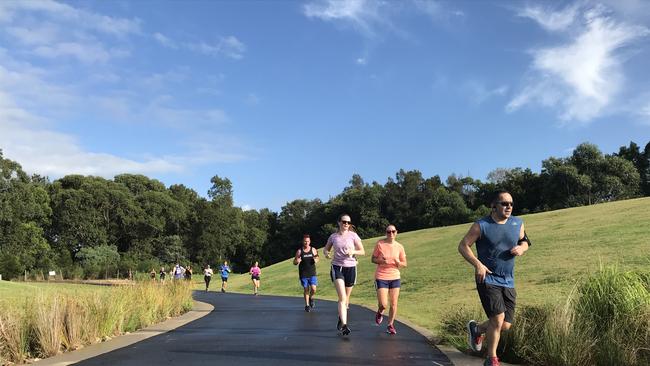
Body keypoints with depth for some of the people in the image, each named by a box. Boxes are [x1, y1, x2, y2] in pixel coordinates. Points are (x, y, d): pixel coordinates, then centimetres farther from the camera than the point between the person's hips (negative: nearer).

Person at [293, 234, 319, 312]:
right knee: (306, 289, 5)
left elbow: (317, 258, 17)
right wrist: (297, 261, -20)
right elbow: (294, 262, 4)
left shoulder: (313, 250, 2)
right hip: (303, 274, -1)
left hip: (312, 273, 1)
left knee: (313, 289, -10)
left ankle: (311, 298, 23)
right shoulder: (299, 251, -3)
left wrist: (316, 260, -7)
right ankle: (307, 305, 21)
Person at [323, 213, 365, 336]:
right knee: (342, 297, -15)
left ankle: (341, 319, 38)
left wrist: (353, 252, -19)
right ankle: (344, 325, -19)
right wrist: (326, 253, -7)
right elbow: (326, 249, 16)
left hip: (350, 267, 1)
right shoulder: (333, 236, 4)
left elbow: (362, 251, 1)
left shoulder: (353, 236, -2)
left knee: (346, 297, 14)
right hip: (337, 267, -1)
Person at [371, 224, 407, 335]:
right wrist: (381, 261, -19)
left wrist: (398, 263, -15)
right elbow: (373, 259, 1)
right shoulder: (380, 244, -6)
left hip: (395, 277, 3)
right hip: (381, 277, -3)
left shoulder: (399, 247, 1)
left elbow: (404, 264, 8)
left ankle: (390, 325, 23)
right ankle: (379, 312, 29)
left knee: (394, 303, 4)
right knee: (383, 304, -8)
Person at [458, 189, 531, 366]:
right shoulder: (481, 225, -9)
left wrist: (521, 248, -4)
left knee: (505, 325, 5)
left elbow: (525, 242, 20)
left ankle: (476, 329, 36)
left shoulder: (518, 223, 5)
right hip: (487, 279, -5)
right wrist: (477, 264, -20)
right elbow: (463, 246, -7)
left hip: (508, 282, 5)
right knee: (498, 318, -16)